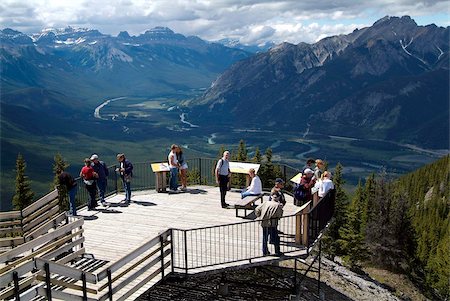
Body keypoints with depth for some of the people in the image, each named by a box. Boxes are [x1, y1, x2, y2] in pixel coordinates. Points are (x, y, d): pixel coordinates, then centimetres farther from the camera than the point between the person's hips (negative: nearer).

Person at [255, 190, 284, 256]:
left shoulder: (265, 203, 4)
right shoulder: (278, 205, -8)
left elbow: (257, 209, 6)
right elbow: (279, 215, -8)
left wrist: (259, 216, 16)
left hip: (264, 224, 4)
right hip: (272, 224, -4)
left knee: (265, 238, 16)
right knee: (275, 238, 9)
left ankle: (265, 251, 23)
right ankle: (277, 252, 15)